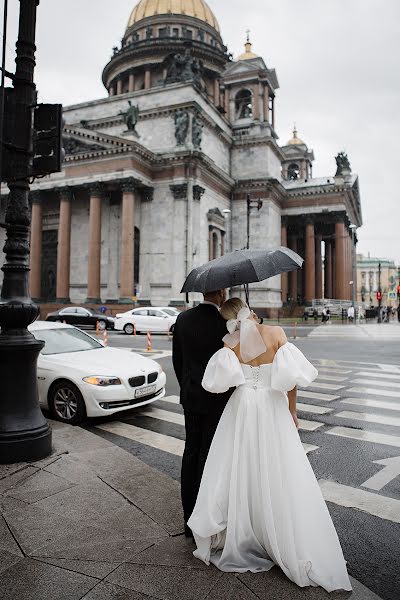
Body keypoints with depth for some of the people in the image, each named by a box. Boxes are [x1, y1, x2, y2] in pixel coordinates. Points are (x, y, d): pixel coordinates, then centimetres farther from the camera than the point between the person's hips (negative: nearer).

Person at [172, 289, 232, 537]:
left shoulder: (183, 319, 0)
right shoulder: (225, 323, -18)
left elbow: (177, 360, 7)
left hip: (190, 397, 6)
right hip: (217, 399, -5)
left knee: (191, 452, 15)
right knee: (209, 456, 5)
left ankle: (189, 517, 27)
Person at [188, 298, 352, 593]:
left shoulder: (231, 342, -3)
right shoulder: (276, 332, -4)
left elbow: (221, 381, -14)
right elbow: (291, 376, -7)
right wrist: (292, 411, 4)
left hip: (242, 410, 0)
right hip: (273, 411, 0)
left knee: (240, 472, 12)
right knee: (279, 477, 9)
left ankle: (239, 539, 26)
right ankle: (289, 546, 19)